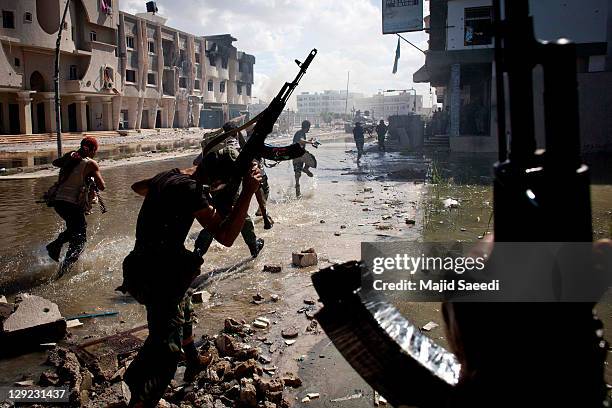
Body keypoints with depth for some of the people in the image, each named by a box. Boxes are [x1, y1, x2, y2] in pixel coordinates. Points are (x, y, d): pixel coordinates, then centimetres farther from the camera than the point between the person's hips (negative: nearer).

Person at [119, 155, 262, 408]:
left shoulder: (167, 176, 7)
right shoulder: (190, 189, -21)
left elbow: (137, 187, 30)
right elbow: (225, 237, -26)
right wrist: (248, 192, -27)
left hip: (145, 265, 10)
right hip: (159, 275, -10)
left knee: (183, 309, 32)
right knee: (165, 349, -10)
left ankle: (194, 362, 54)